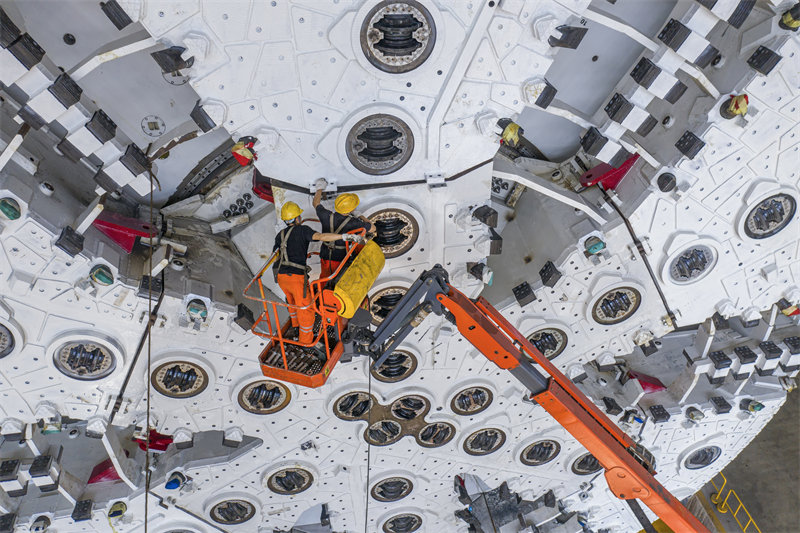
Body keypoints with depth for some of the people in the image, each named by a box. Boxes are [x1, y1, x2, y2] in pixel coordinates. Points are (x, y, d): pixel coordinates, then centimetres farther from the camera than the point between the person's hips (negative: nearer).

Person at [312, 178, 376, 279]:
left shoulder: (327, 217, -12)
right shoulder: (353, 223, -21)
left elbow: (316, 203, 9)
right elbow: (372, 229, -4)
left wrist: (320, 188, 25)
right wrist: (362, 217, 14)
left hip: (325, 258, 3)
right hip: (341, 260, -3)